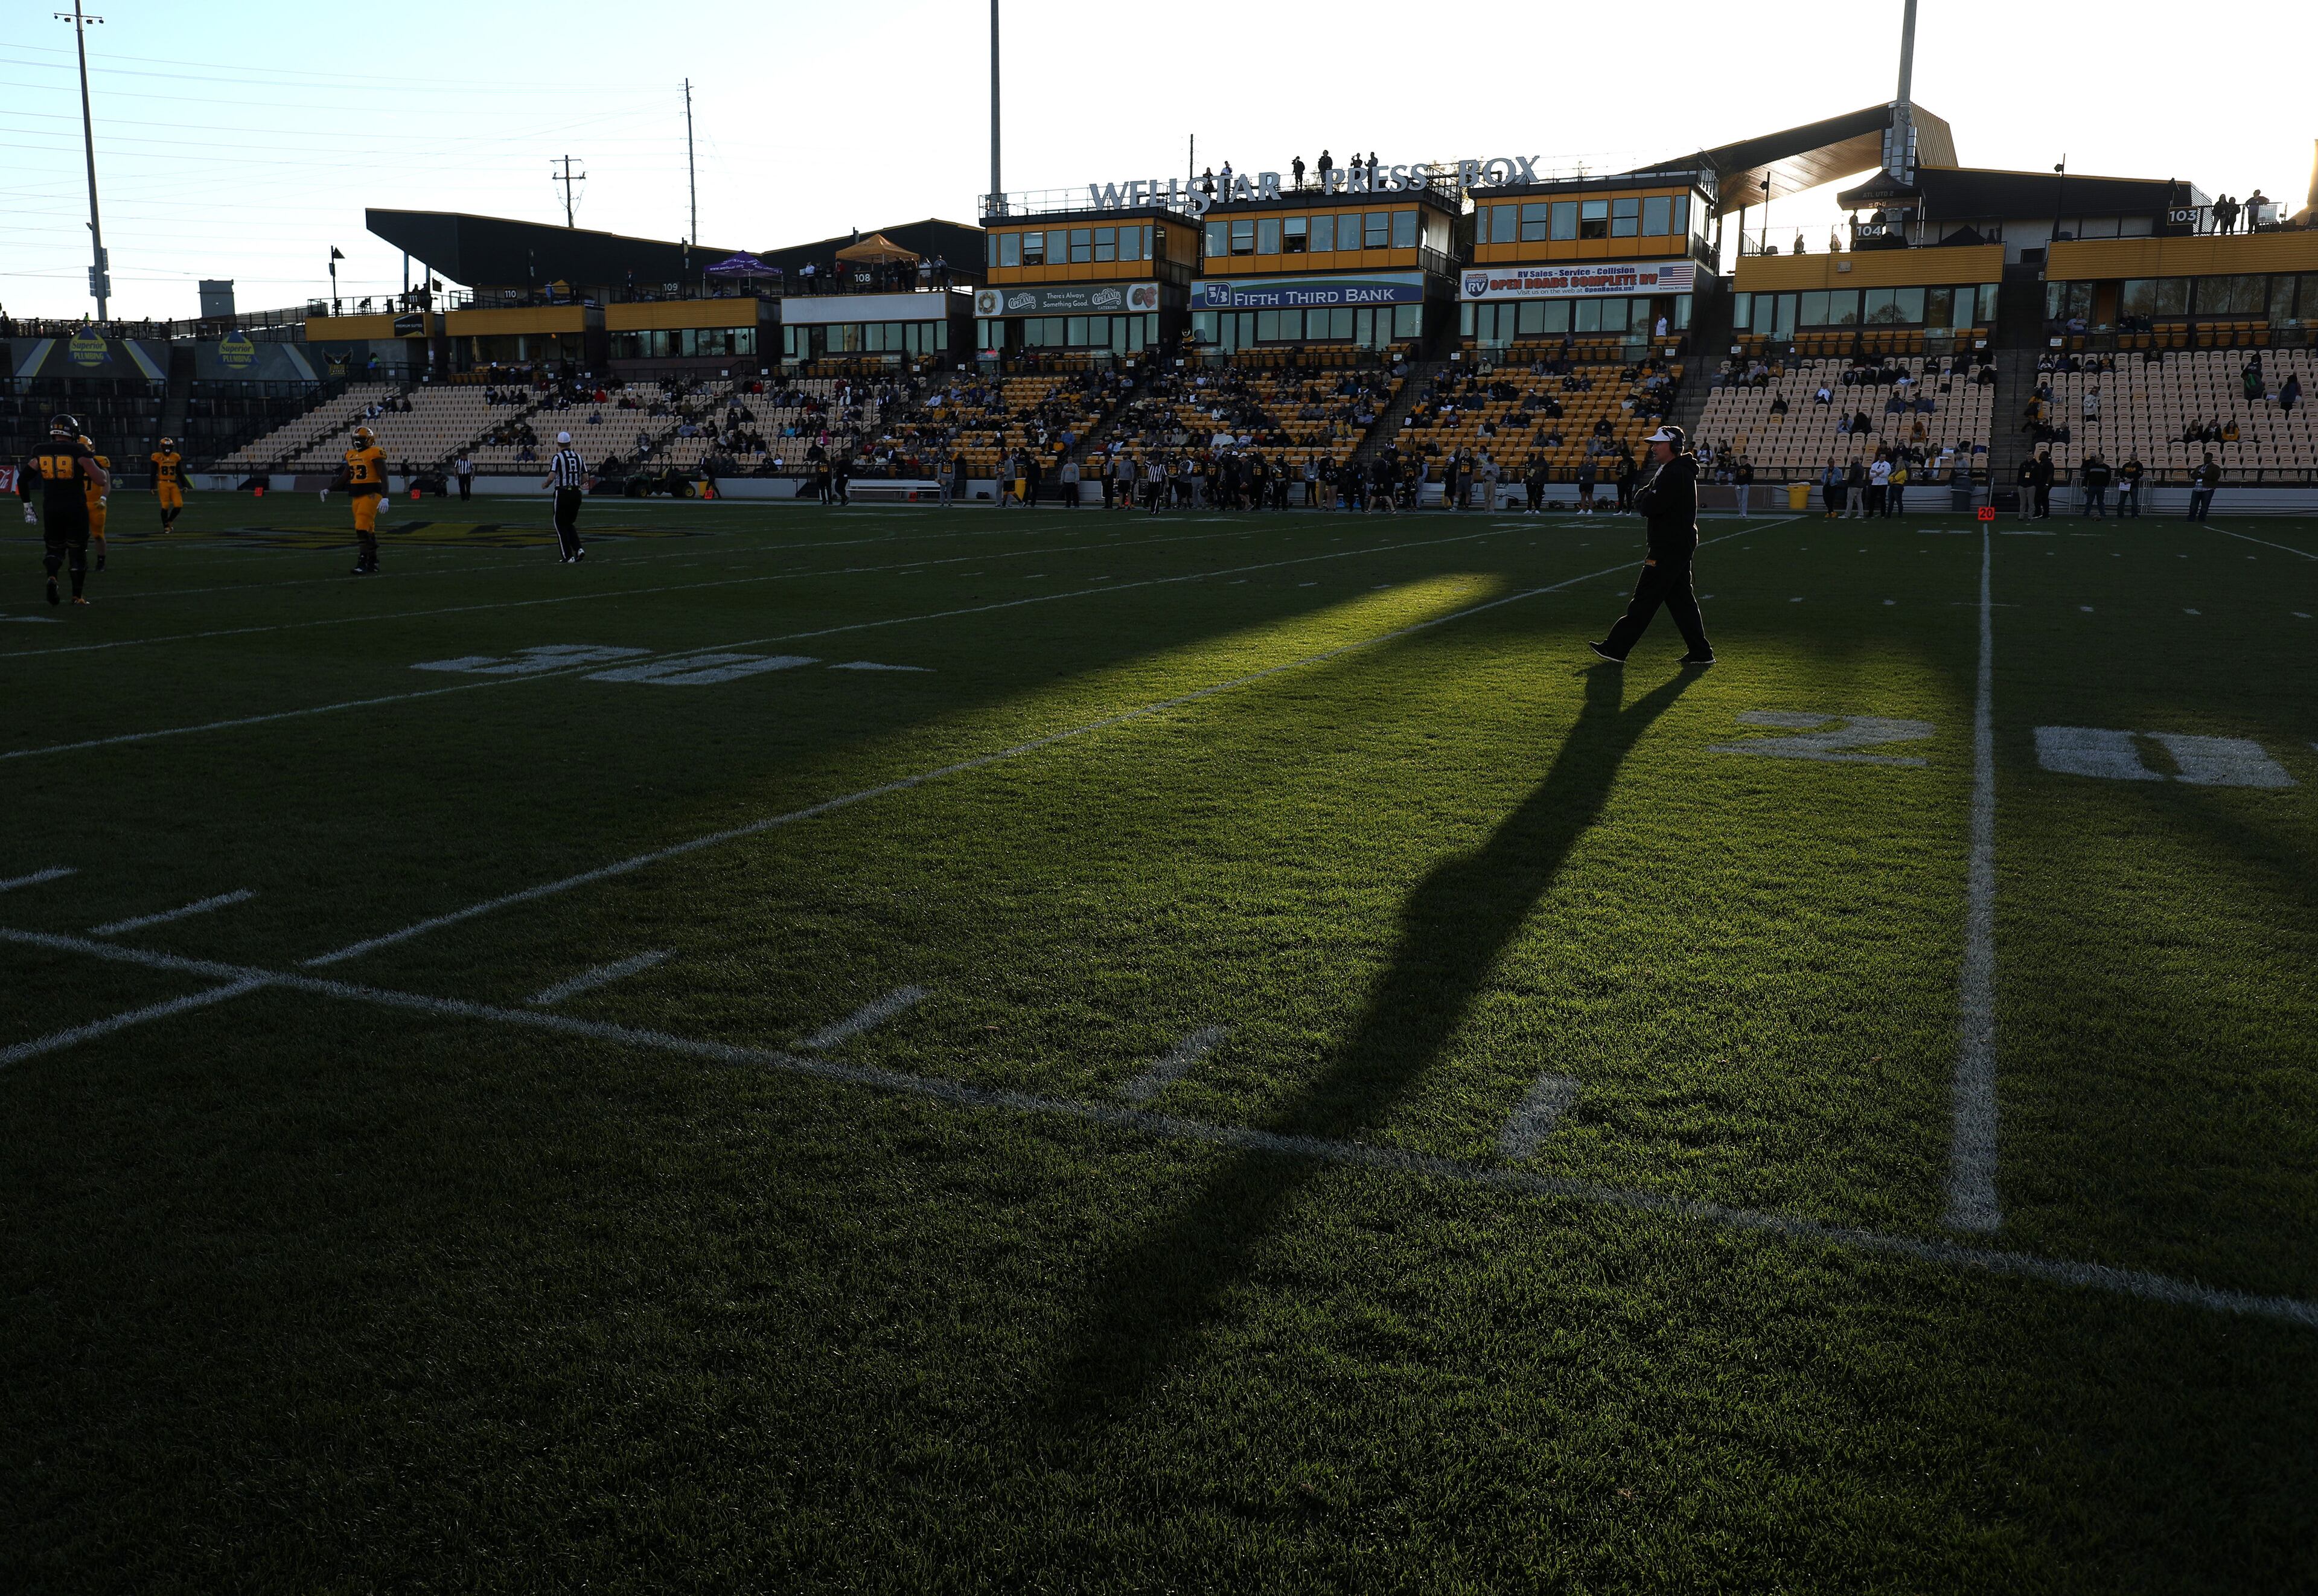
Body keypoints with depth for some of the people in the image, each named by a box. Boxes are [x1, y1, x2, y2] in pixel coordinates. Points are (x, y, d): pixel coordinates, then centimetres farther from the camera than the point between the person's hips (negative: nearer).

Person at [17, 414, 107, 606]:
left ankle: (52, 578, -11)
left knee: (54, 548, 18)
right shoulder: (79, 452, -8)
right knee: (78, 552, 9)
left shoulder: (40, 453, 5)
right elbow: (101, 481, -12)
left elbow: (23, 479, 9)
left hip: (50, 509, 3)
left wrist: (27, 505, 20)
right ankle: (78, 596, 10)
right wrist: (93, 461, 8)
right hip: (76, 509, -3)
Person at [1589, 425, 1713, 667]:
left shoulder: (1675, 474, -17)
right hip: (1678, 545, 11)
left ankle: (1616, 648, -3)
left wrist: (1642, 496, -3)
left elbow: (1649, 507, -23)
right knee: (1681, 599, 12)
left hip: (1670, 548, -11)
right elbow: (1644, 505, 19)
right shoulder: (1668, 471, 18)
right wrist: (1646, 497, -2)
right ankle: (1701, 653, 14)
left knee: (1645, 598, -6)